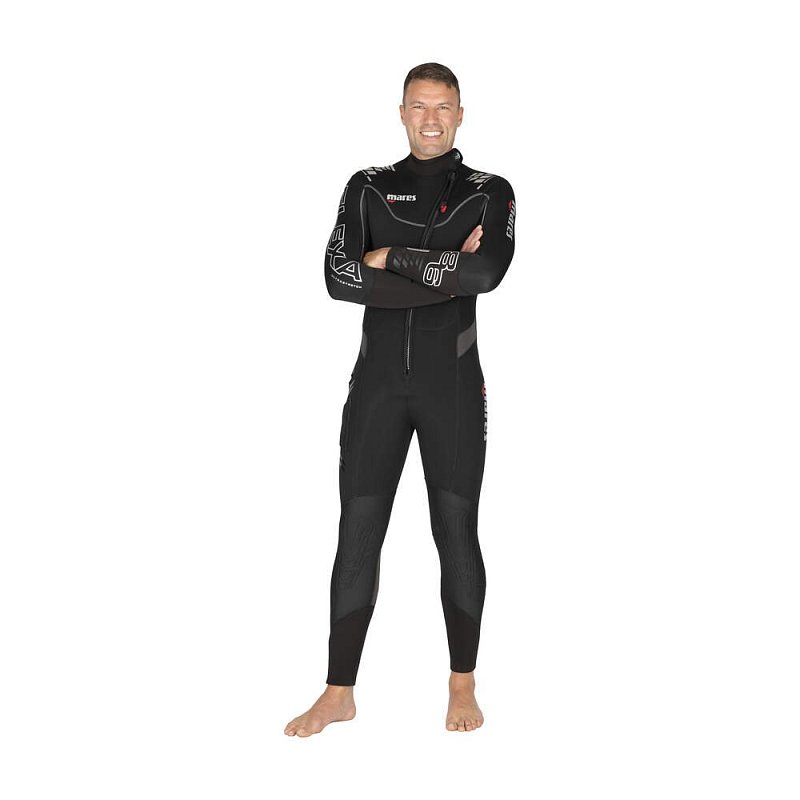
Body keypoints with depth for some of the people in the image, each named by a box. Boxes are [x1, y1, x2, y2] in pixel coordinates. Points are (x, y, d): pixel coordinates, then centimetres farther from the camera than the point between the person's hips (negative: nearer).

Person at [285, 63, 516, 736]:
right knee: (358, 532, 1)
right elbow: (338, 277, -7)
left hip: (453, 384, -1)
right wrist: (446, 272, -12)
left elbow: (487, 272, -15)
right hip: (377, 382, 1)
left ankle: (463, 686, 17)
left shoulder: (490, 193, 5)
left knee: (456, 531, 3)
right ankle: (339, 693, 9)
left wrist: (392, 258, -10)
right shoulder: (368, 189, 9)